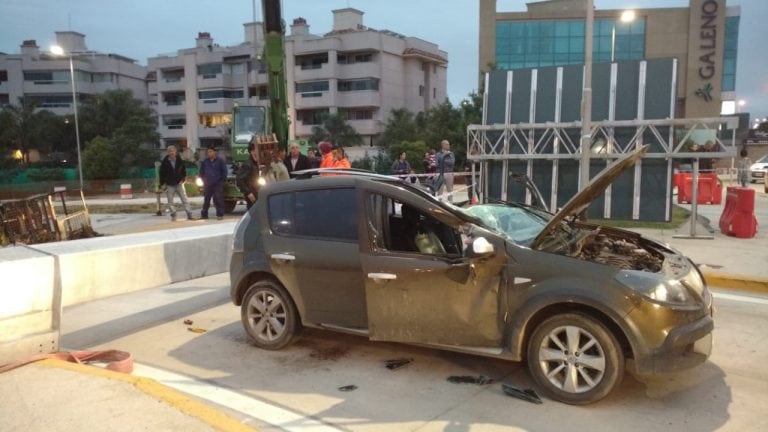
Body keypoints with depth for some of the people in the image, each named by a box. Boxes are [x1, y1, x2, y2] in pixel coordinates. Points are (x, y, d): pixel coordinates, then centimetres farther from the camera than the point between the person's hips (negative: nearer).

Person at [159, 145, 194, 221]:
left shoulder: (179, 160, 0)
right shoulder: (165, 162, -4)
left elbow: (184, 170, 9)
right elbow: (162, 173, -1)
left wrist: (183, 179, -3)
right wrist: (162, 184, -5)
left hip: (179, 183, 1)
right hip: (169, 185, -1)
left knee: (185, 200, -1)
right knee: (170, 201, 4)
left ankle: (189, 215, 1)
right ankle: (173, 215, 13)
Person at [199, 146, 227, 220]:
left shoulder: (220, 161, -3)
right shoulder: (205, 162, 8)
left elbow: (224, 171, 0)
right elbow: (201, 172, 19)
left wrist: (223, 180, -2)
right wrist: (203, 180, 14)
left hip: (218, 184, -4)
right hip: (207, 184, 4)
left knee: (218, 199, -6)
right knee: (206, 200, 8)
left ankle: (220, 214, 0)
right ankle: (204, 214, 15)